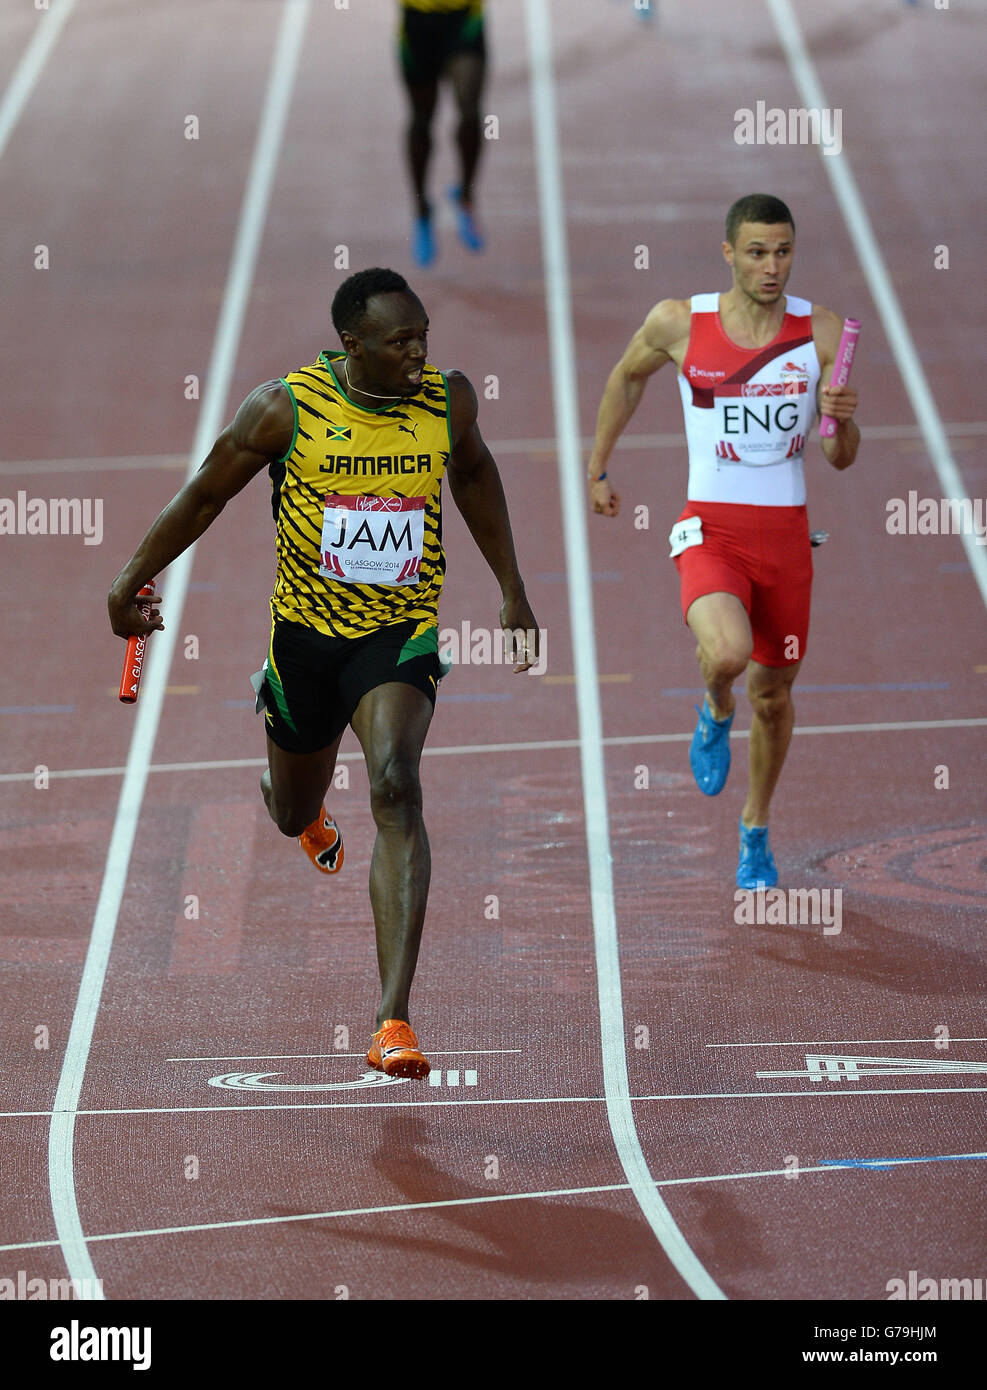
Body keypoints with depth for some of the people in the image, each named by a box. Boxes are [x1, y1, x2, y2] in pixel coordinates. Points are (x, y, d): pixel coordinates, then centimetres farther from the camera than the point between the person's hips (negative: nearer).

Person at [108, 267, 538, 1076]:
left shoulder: (447, 401, -7)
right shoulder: (287, 409, -13)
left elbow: (473, 474, 15)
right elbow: (206, 494, 1)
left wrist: (513, 592, 20)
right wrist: (132, 580, 8)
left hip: (401, 635, -1)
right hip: (306, 630, 1)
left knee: (396, 788, -25)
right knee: (293, 814, 18)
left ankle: (394, 1022, -31)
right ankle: (307, 812, 64)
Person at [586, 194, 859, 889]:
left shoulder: (822, 331, -3)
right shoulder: (679, 324, -6)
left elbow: (842, 459, 0)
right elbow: (627, 379, 17)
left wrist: (842, 419, -21)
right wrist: (597, 470, 20)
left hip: (786, 532, 2)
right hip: (712, 530, -2)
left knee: (773, 692, 13)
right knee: (727, 653, -30)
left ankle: (756, 834, 38)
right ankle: (717, 713, 8)